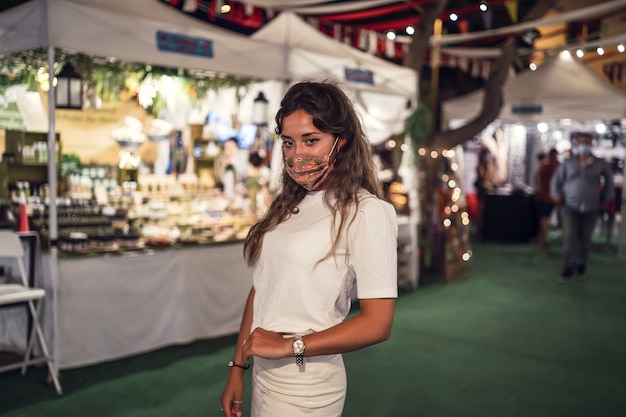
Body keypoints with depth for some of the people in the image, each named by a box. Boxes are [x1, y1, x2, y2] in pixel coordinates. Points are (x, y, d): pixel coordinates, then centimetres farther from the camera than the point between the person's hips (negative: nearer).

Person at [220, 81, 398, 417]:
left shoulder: (367, 212, -15)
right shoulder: (288, 206, 7)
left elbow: (376, 324, -19)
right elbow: (261, 290, 8)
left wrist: (291, 345, -16)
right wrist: (237, 367, 8)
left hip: (304, 389, -6)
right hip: (264, 375, 6)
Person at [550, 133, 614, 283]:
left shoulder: (600, 164, 2)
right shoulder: (568, 163, 1)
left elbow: (609, 179, 16)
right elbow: (556, 180, 10)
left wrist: (606, 198, 13)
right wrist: (557, 196, 1)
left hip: (590, 210, 1)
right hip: (570, 209, -1)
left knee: (585, 240, 8)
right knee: (570, 239, -10)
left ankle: (581, 266, 27)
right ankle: (569, 270, -7)